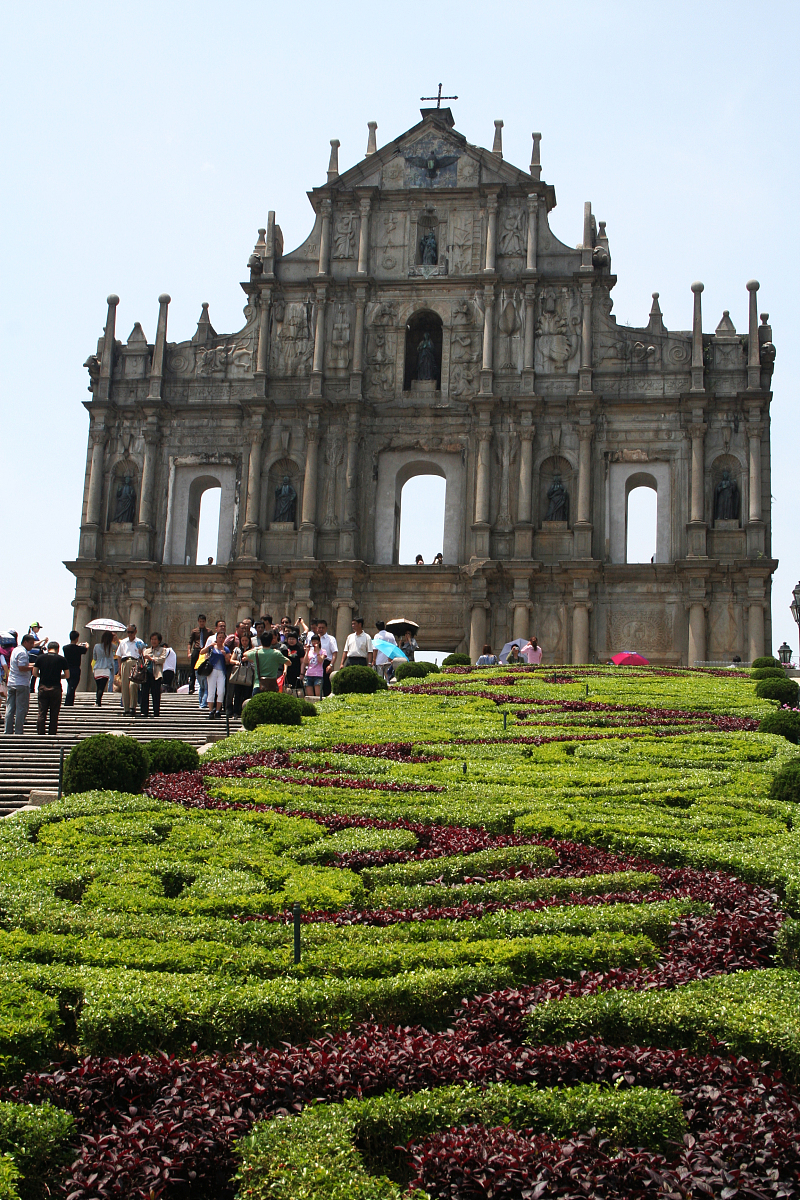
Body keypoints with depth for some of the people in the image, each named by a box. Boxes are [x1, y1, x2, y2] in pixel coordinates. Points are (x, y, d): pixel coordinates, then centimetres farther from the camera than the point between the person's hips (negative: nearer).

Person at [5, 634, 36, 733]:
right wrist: (33, 667, -13)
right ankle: (18, 732, -4)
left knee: (10, 708, 8)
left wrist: (33, 664, 13)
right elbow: (22, 668, -22)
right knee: (21, 709, -3)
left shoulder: (15, 650, 17)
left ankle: (8, 731, 9)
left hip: (11, 683, 9)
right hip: (22, 684, -9)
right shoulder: (23, 652, -13)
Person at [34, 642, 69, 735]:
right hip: (56, 688, -1)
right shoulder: (61, 659, -1)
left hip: (43, 687, 1)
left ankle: (40, 734, 2)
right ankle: (52, 734, 4)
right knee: (54, 715, 4)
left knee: (42, 714, 5)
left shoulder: (40, 657, 3)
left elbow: (35, 673, 3)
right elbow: (67, 675, 1)